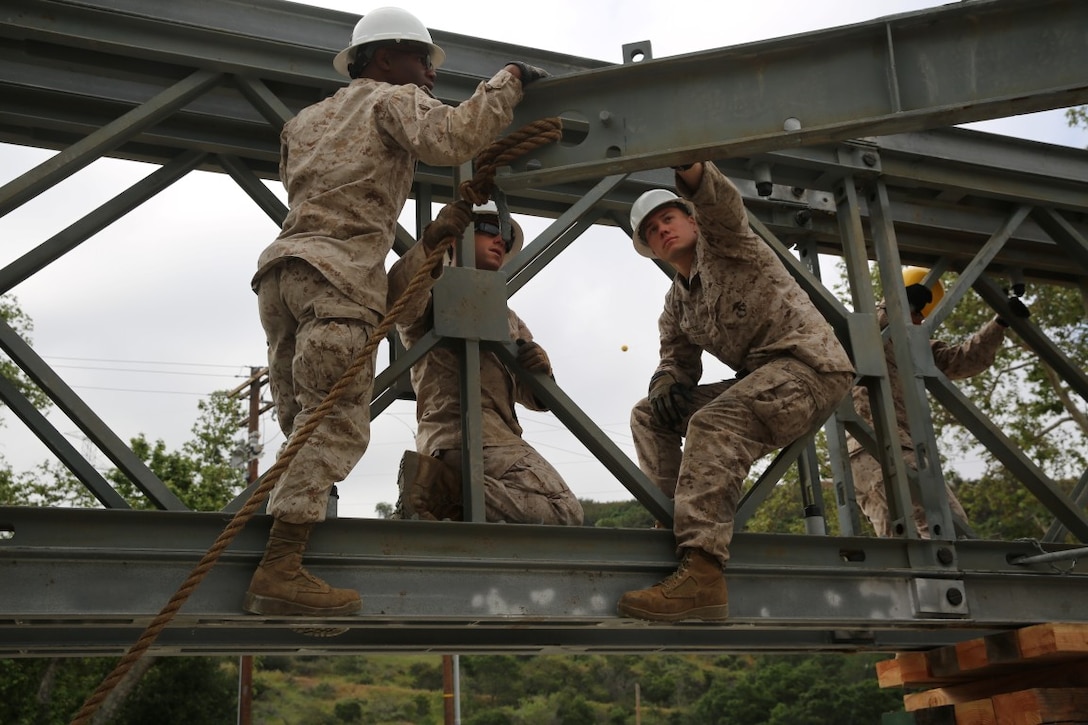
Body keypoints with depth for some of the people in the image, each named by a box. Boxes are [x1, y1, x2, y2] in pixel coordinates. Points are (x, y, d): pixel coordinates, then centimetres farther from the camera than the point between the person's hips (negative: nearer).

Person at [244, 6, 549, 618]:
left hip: (284, 269, 8)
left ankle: (282, 564, 3)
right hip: (337, 274, -8)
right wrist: (508, 83, 1)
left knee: (307, 428, 9)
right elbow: (451, 140, -10)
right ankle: (279, 572, -23)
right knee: (338, 427, -14)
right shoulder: (394, 99, 7)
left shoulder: (311, 117, 30)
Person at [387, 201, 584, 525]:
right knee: (564, 512, -23)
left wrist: (540, 370, -3)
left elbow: (535, 397, 19)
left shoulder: (508, 318, 31)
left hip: (497, 436, 8)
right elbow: (398, 294, -16)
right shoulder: (437, 294, 11)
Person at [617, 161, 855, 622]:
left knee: (714, 424, -33)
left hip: (810, 361, -9)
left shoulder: (721, 243, 1)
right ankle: (679, 516, -8)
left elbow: (721, 202, -21)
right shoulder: (677, 303, 21)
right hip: (761, 378, 9)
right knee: (649, 415, 5)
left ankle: (702, 573, -42)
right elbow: (678, 361, 20)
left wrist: (687, 166, -43)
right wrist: (665, 384, -6)